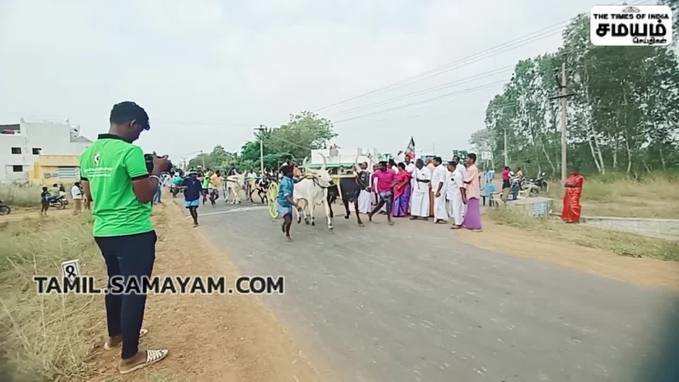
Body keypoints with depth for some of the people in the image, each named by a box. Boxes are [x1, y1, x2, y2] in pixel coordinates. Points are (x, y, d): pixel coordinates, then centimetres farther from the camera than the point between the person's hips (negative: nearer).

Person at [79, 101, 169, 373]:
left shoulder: (88, 153, 7)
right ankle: (130, 357, 11)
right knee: (134, 291, 1)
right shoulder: (130, 151, -17)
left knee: (116, 283, 24)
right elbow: (145, 196, -17)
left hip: (103, 231, 9)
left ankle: (115, 335, 43)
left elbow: (89, 194, 16)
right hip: (133, 233, -8)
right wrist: (157, 170, -2)